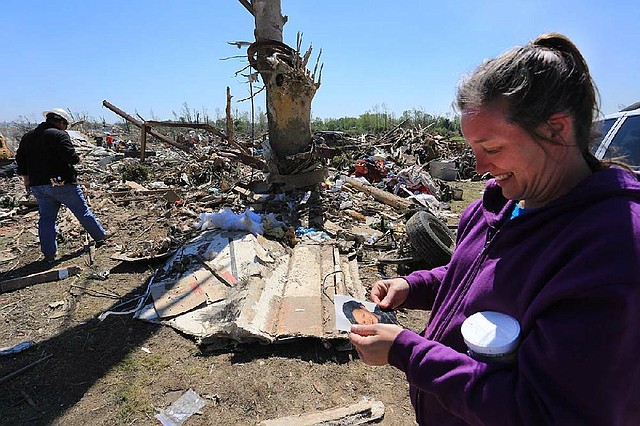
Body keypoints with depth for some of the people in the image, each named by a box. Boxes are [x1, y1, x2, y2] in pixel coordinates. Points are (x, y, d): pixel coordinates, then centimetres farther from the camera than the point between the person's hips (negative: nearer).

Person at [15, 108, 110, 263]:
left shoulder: (28, 136, 13)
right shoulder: (59, 135, -11)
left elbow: (20, 159, 16)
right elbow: (70, 156, -23)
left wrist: (26, 178, 23)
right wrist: (77, 159, -1)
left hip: (38, 185, 6)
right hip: (61, 183, -6)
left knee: (46, 218, 10)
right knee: (82, 211, 8)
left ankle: (49, 254, 14)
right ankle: (100, 236, 22)